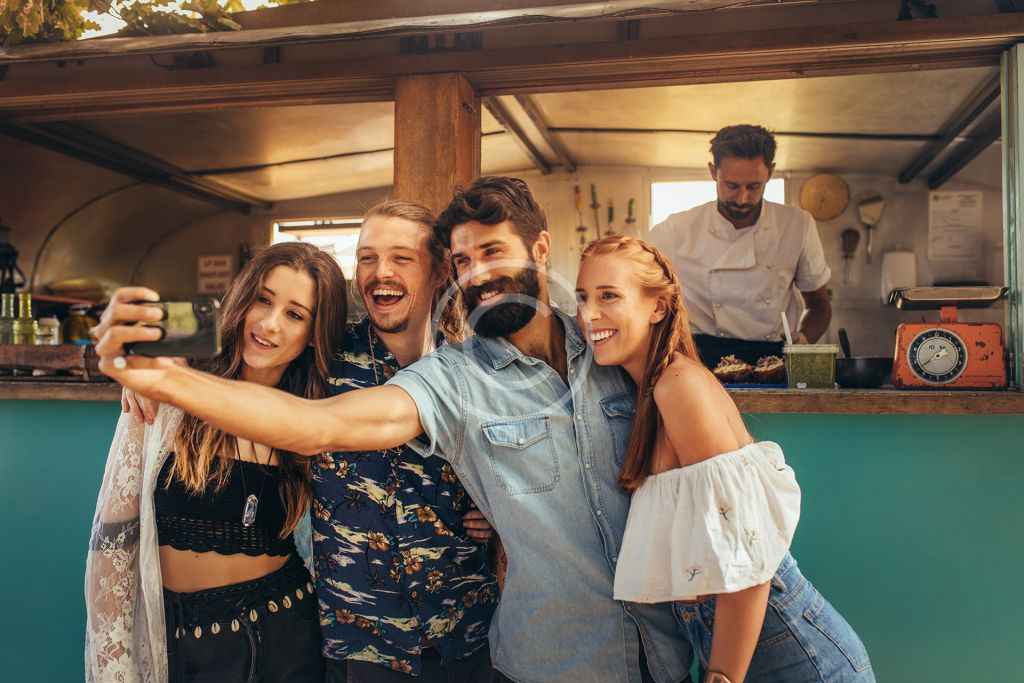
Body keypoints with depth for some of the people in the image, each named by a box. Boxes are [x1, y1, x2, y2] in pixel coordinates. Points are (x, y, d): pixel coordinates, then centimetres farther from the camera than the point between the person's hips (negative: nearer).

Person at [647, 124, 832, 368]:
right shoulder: (674, 231, 0)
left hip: (773, 357, 2)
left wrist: (802, 342, -5)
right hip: (702, 356, -1)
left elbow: (819, 304, 16)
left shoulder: (798, 226, 5)